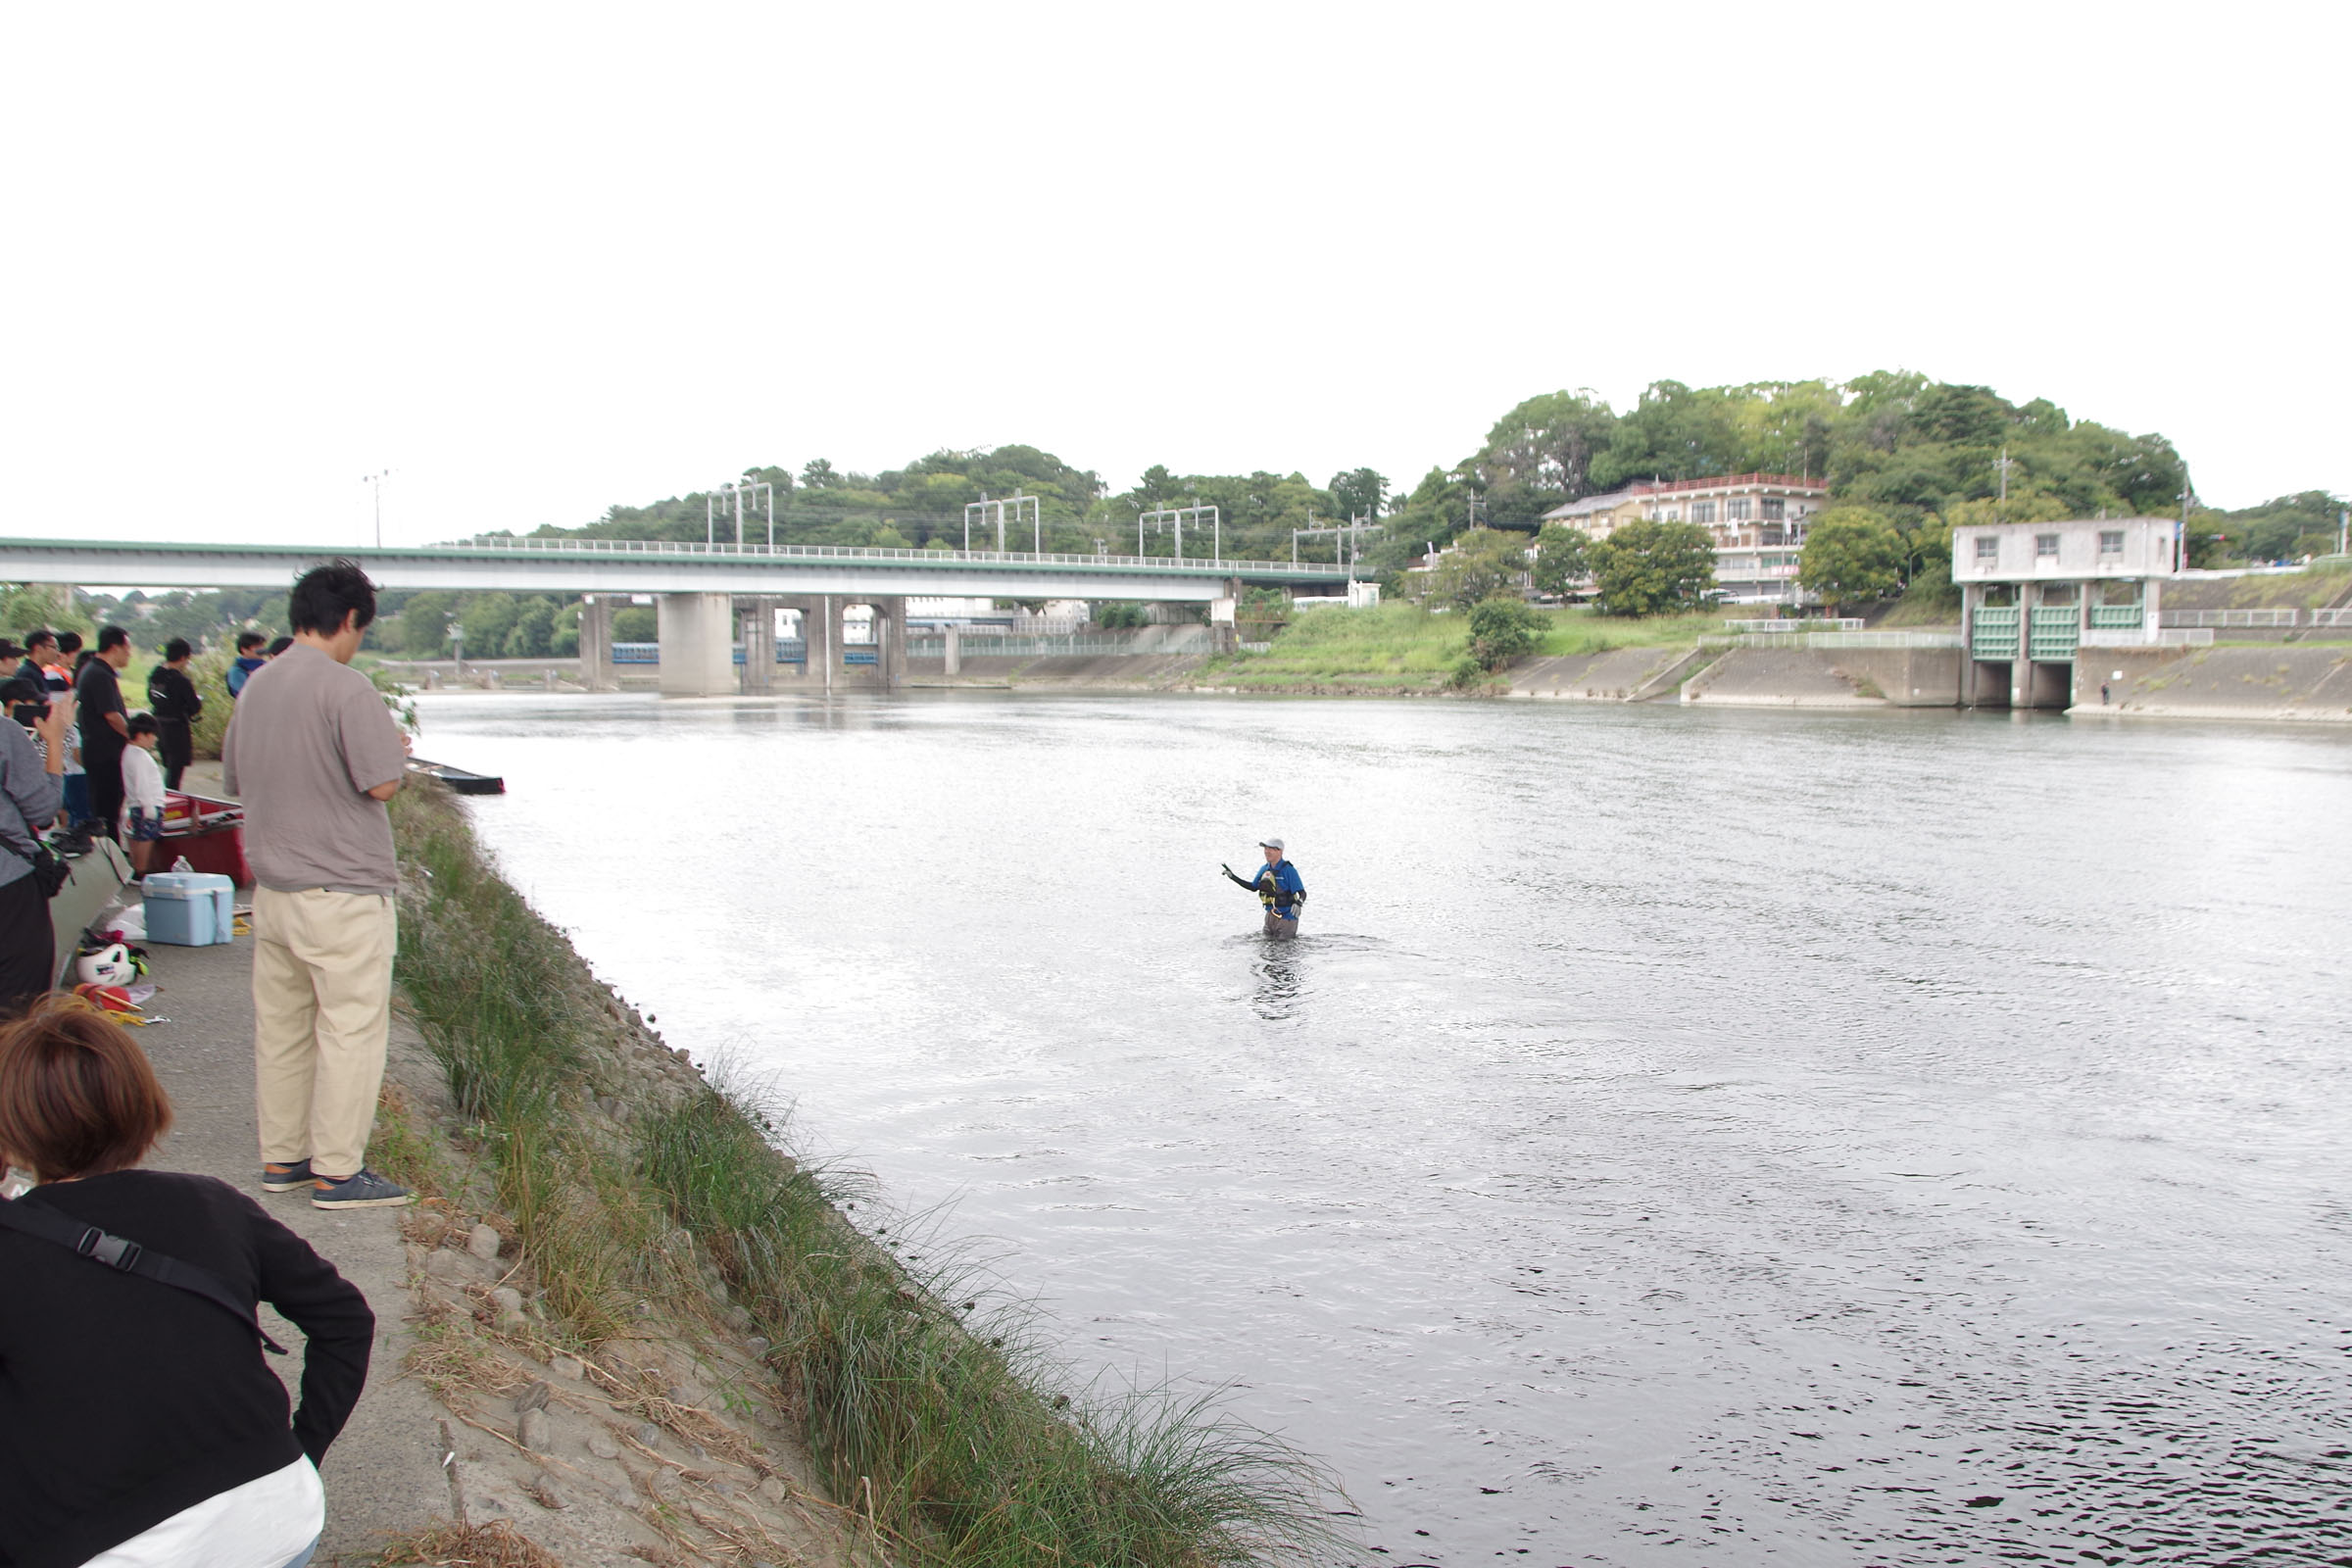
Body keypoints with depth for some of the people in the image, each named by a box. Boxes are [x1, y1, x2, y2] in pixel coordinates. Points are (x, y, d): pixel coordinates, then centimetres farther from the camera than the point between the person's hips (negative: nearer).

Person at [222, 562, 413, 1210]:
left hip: (273, 885, 8)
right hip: (341, 890, -8)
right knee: (351, 1026, 0)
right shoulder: (346, 688, -15)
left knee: (281, 1027, 14)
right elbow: (381, 782, -19)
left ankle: (281, 1157, 24)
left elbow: (235, 777, 19)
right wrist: (395, 749, 1)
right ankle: (337, 1172, 4)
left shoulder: (256, 686, 9)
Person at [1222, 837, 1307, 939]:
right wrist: (1233, 876, 14)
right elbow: (1253, 887, 18)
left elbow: (1302, 893, -18)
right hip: (1271, 915, 7)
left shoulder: (1289, 870, -17)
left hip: (1286, 916, -7)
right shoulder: (1264, 869, 3)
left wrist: (1298, 903, -40)